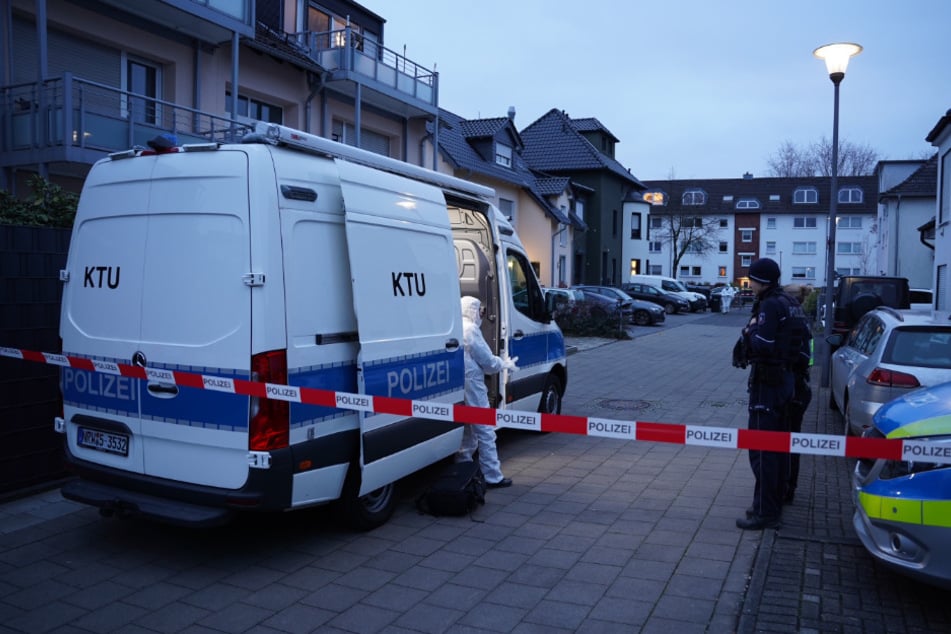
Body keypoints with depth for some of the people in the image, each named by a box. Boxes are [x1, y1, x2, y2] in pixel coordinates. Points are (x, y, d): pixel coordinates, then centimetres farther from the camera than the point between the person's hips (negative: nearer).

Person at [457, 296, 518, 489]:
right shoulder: (470, 329, -14)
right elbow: (488, 362, -11)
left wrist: (501, 361, 15)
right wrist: (506, 364, 6)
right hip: (472, 386, -9)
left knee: (467, 432, 19)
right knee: (485, 431, -1)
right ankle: (492, 477, 4)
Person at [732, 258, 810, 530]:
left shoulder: (770, 305, -16)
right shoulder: (790, 304, 12)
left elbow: (762, 344, -25)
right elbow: (804, 337, 16)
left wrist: (749, 331, -6)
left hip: (768, 382, -10)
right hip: (785, 378, 10)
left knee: (761, 448, -5)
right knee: (778, 445, 17)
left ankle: (765, 512, -1)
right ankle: (774, 505, 27)